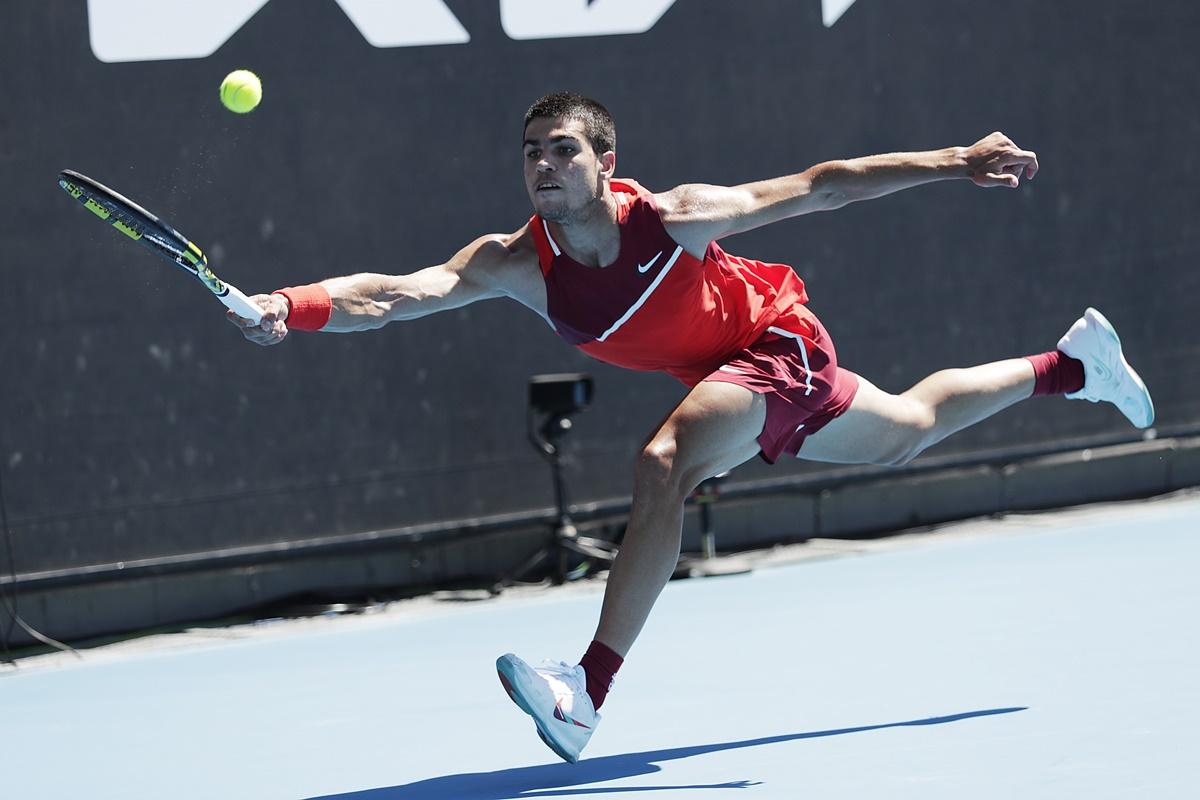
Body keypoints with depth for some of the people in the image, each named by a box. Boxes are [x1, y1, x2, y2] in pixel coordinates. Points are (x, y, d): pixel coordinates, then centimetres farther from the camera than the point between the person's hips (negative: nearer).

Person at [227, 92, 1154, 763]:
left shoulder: (675, 218, -29)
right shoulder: (517, 264, -21)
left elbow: (815, 187, -17)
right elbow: (402, 291, -36)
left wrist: (956, 162, -15)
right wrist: (293, 307, -55)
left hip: (781, 344, -6)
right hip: (724, 375, 6)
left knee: (664, 462, -31)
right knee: (908, 430, 27)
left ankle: (590, 693, -35)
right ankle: (1072, 364, 52)